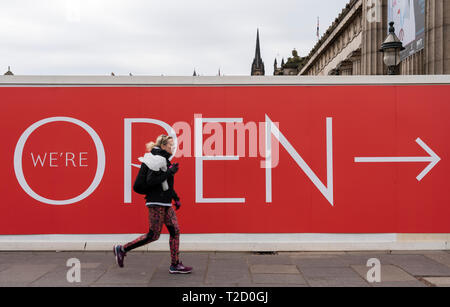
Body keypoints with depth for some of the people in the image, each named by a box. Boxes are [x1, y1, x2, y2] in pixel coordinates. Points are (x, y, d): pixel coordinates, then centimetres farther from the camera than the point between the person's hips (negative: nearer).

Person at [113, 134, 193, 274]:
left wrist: (176, 198, 22)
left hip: (165, 203, 10)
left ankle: (175, 265, 10)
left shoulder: (165, 160, 16)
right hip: (156, 202, -10)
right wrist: (170, 172, -21)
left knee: (175, 231, 5)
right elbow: (150, 181, -23)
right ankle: (122, 249, 10)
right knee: (153, 235, -3)